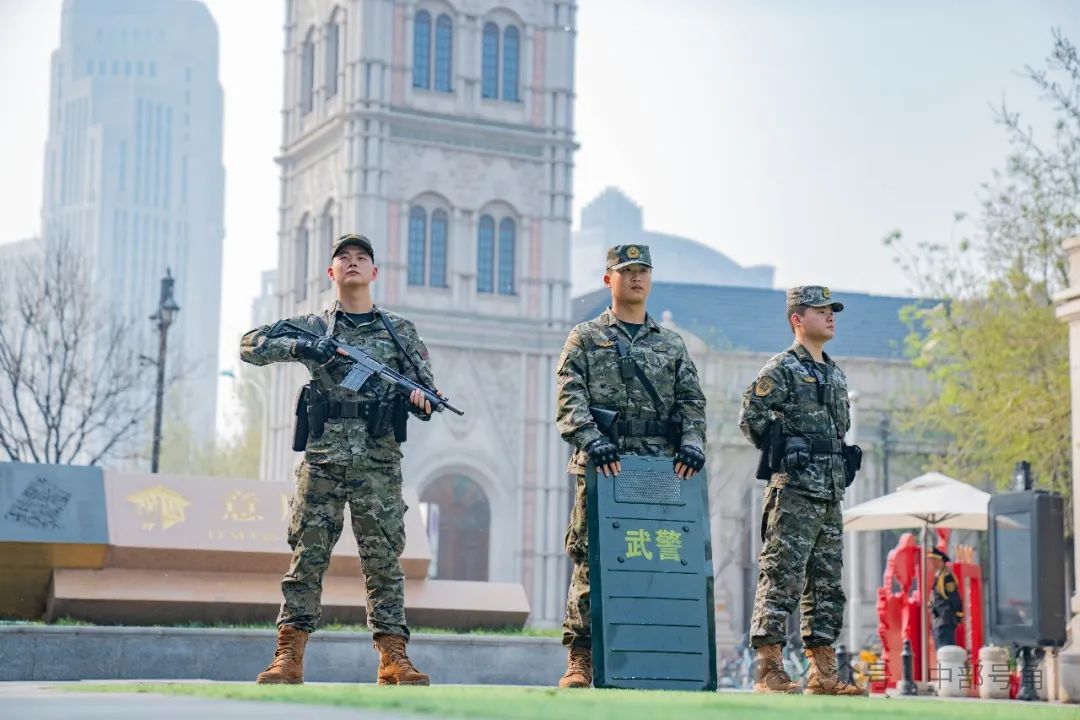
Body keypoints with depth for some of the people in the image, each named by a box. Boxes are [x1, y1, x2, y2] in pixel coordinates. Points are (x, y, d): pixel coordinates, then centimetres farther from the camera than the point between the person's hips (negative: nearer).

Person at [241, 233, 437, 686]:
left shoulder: (401, 331, 13)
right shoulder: (313, 327, 11)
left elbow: (426, 395, 13)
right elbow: (249, 346, 6)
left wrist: (419, 399, -12)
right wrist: (297, 347, -11)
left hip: (378, 462, 0)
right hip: (322, 458, 0)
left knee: (384, 560, -1)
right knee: (307, 558, -2)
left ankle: (393, 658, 0)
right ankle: (289, 657, 0)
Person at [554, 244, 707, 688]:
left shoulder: (672, 345, 20)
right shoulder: (585, 339, 10)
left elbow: (691, 401, 12)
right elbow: (570, 401, -3)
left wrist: (692, 442, -8)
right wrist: (592, 441, -19)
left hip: (660, 470, 3)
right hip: (602, 468, -3)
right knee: (592, 560, -5)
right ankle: (580, 658, -2)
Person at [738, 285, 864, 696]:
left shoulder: (835, 375, 19)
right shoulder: (781, 369, -5)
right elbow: (750, 416, -11)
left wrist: (841, 467, 14)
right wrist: (783, 452, -8)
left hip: (831, 495, 8)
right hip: (794, 492, -8)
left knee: (827, 585, 8)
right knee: (782, 579, -9)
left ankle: (823, 673, 13)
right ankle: (769, 670, -7)